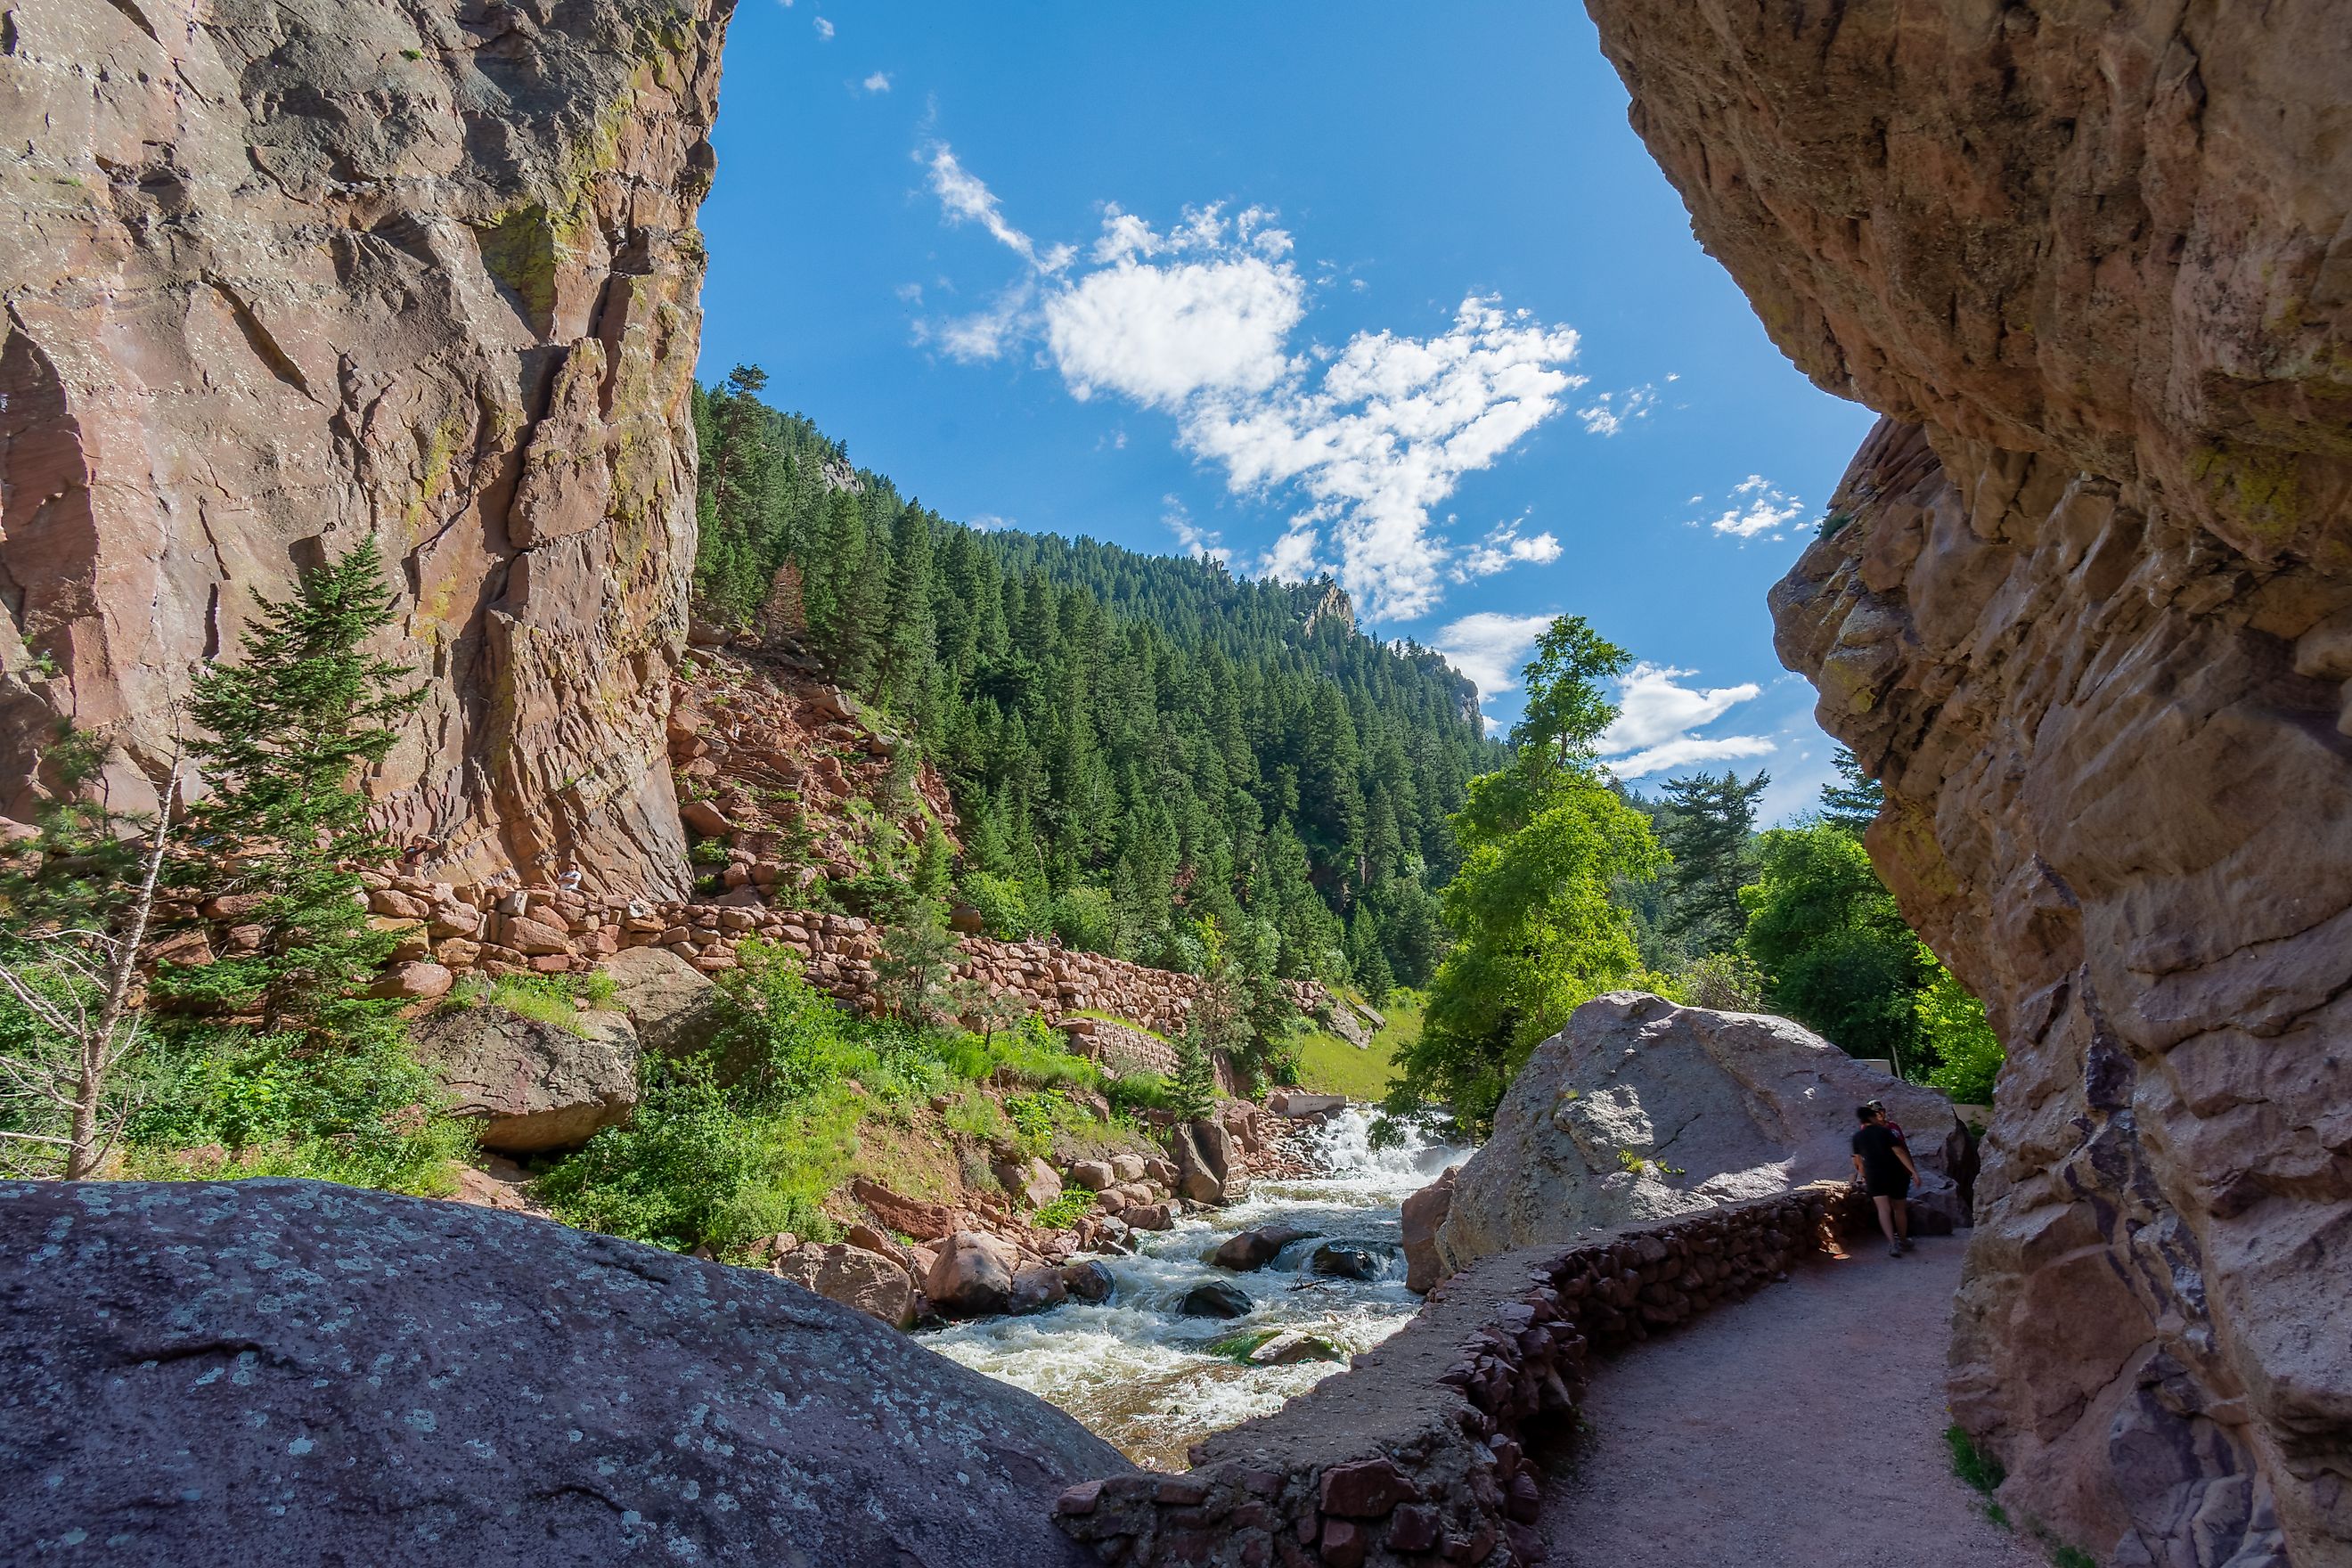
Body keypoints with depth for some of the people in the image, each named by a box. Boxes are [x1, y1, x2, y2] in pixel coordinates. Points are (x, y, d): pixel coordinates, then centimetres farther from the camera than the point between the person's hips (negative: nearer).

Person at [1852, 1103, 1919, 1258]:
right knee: (1899, 1209, 17)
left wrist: (1864, 1176, 32)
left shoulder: (1857, 1136, 5)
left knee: (1884, 1209, -10)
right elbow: (1899, 1152, -13)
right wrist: (1913, 1171, -14)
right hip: (1896, 1174, 0)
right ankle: (1903, 1241, 32)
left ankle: (1892, 1243, -28)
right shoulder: (1885, 1131, -4)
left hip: (1875, 1176, 0)